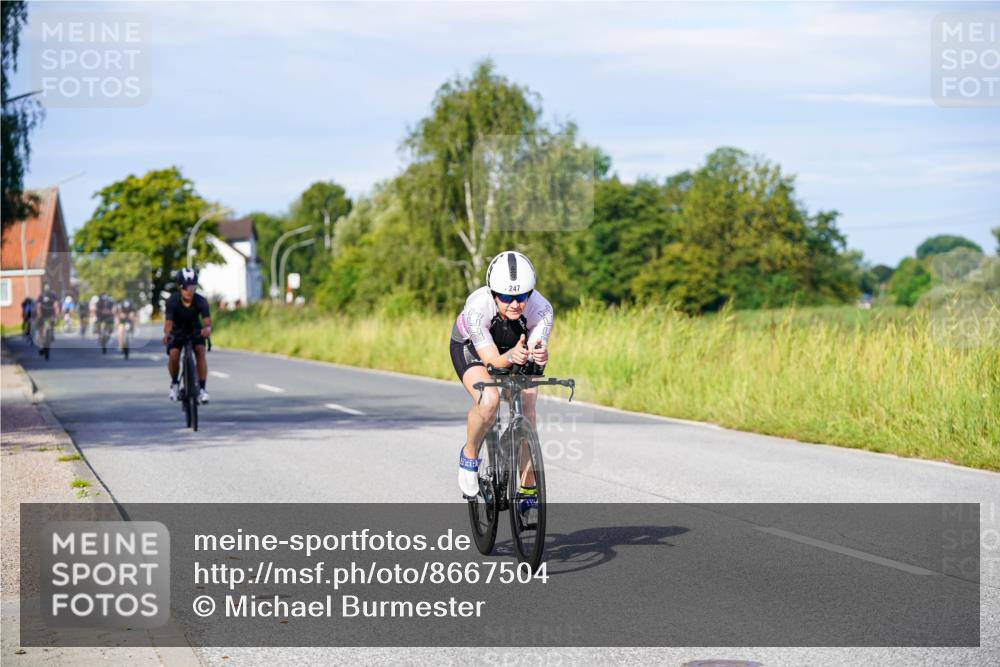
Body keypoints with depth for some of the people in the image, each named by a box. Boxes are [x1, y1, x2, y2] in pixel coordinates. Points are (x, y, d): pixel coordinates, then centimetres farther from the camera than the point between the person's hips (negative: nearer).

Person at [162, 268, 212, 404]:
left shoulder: (201, 301, -25)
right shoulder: (172, 301, -27)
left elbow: (207, 322, -33)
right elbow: (168, 323, -35)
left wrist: (207, 329, -58)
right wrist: (167, 334, -58)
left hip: (195, 331, 1)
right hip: (177, 331, 0)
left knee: (200, 352, -26)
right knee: (173, 356, -24)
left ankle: (202, 388, -18)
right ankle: (174, 383, 6)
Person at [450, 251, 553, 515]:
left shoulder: (541, 308, -34)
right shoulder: (477, 307, -39)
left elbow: (537, 346, -43)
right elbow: (491, 360, -40)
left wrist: (539, 354, -66)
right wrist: (510, 357, -62)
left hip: (517, 348, 2)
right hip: (471, 348, -2)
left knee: (527, 412, -16)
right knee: (489, 401, -31)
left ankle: (527, 491, -1)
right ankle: (469, 455, -2)